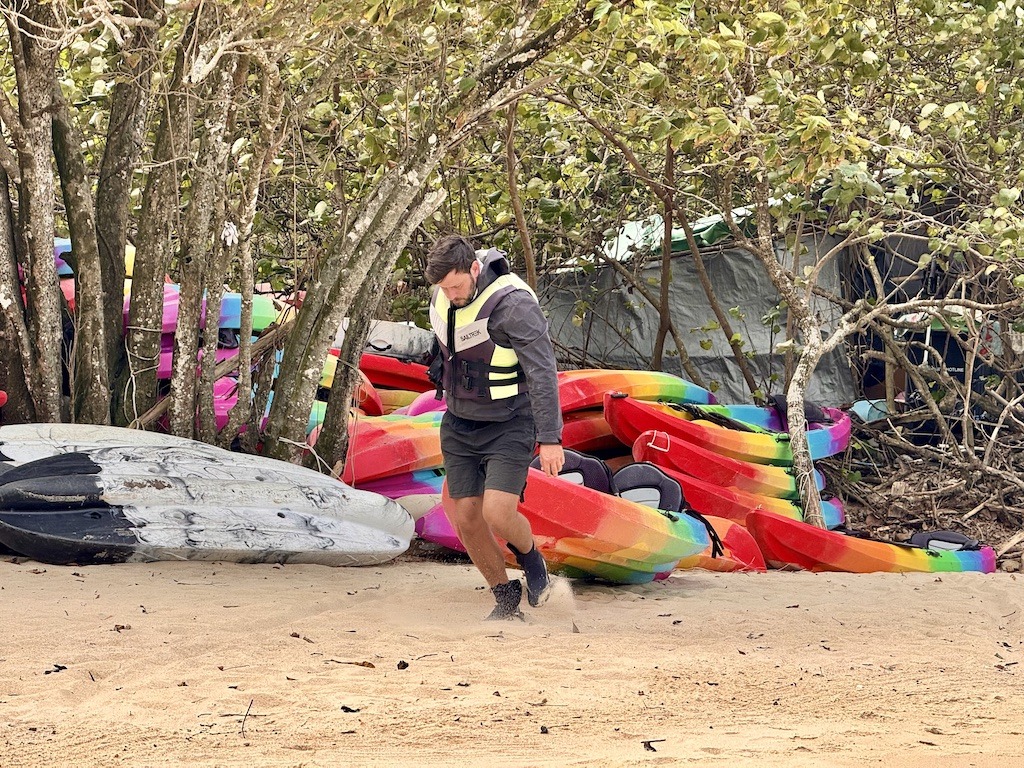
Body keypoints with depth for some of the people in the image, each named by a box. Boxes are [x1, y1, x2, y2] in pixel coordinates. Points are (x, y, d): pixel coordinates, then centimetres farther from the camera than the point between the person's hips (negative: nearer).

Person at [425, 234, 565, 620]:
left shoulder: (514, 303, -24)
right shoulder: (442, 294, -2)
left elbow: (542, 372, -24)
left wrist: (550, 439, -27)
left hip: (509, 425, -6)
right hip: (460, 424, 7)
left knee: (497, 514, -19)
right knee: (465, 518, 3)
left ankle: (530, 556, 15)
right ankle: (505, 598, 20)